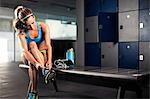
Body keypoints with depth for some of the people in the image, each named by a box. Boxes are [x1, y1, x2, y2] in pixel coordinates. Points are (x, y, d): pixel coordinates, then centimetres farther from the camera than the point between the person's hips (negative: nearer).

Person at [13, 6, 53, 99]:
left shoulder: (43, 26, -19)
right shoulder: (22, 32, -20)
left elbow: (48, 45, -28)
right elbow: (25, 51, -32)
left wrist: (49, 61, -44)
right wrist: (36, 63, -49)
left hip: (43, 54, 1)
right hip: (31, 55, 0)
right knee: (32, 44, -33)